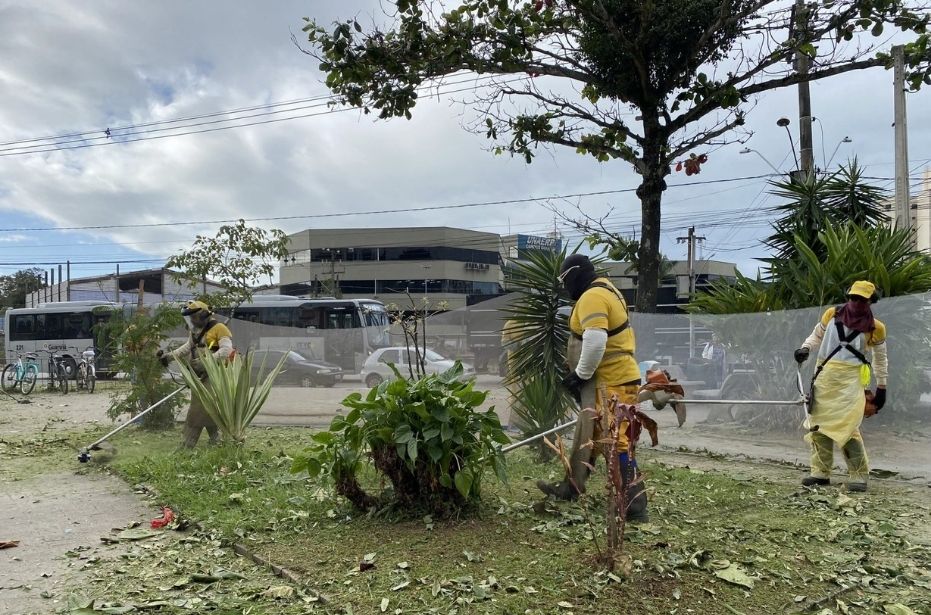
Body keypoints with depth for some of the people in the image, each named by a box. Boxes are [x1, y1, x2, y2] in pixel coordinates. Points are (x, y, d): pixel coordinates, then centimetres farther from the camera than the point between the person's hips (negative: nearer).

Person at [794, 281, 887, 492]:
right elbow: (816, 336, 18)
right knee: (819, 424, 5)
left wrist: (881, 388, 12)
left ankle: (858, 475, 1)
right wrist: (805, 348, -2)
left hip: (850, 380, -3)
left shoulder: (875, 328, 2)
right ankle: (821, 472, 14)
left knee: (847, 427, -12)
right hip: (824, 376, 4)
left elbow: (880, 359, 12)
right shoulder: (832, 315, 6)